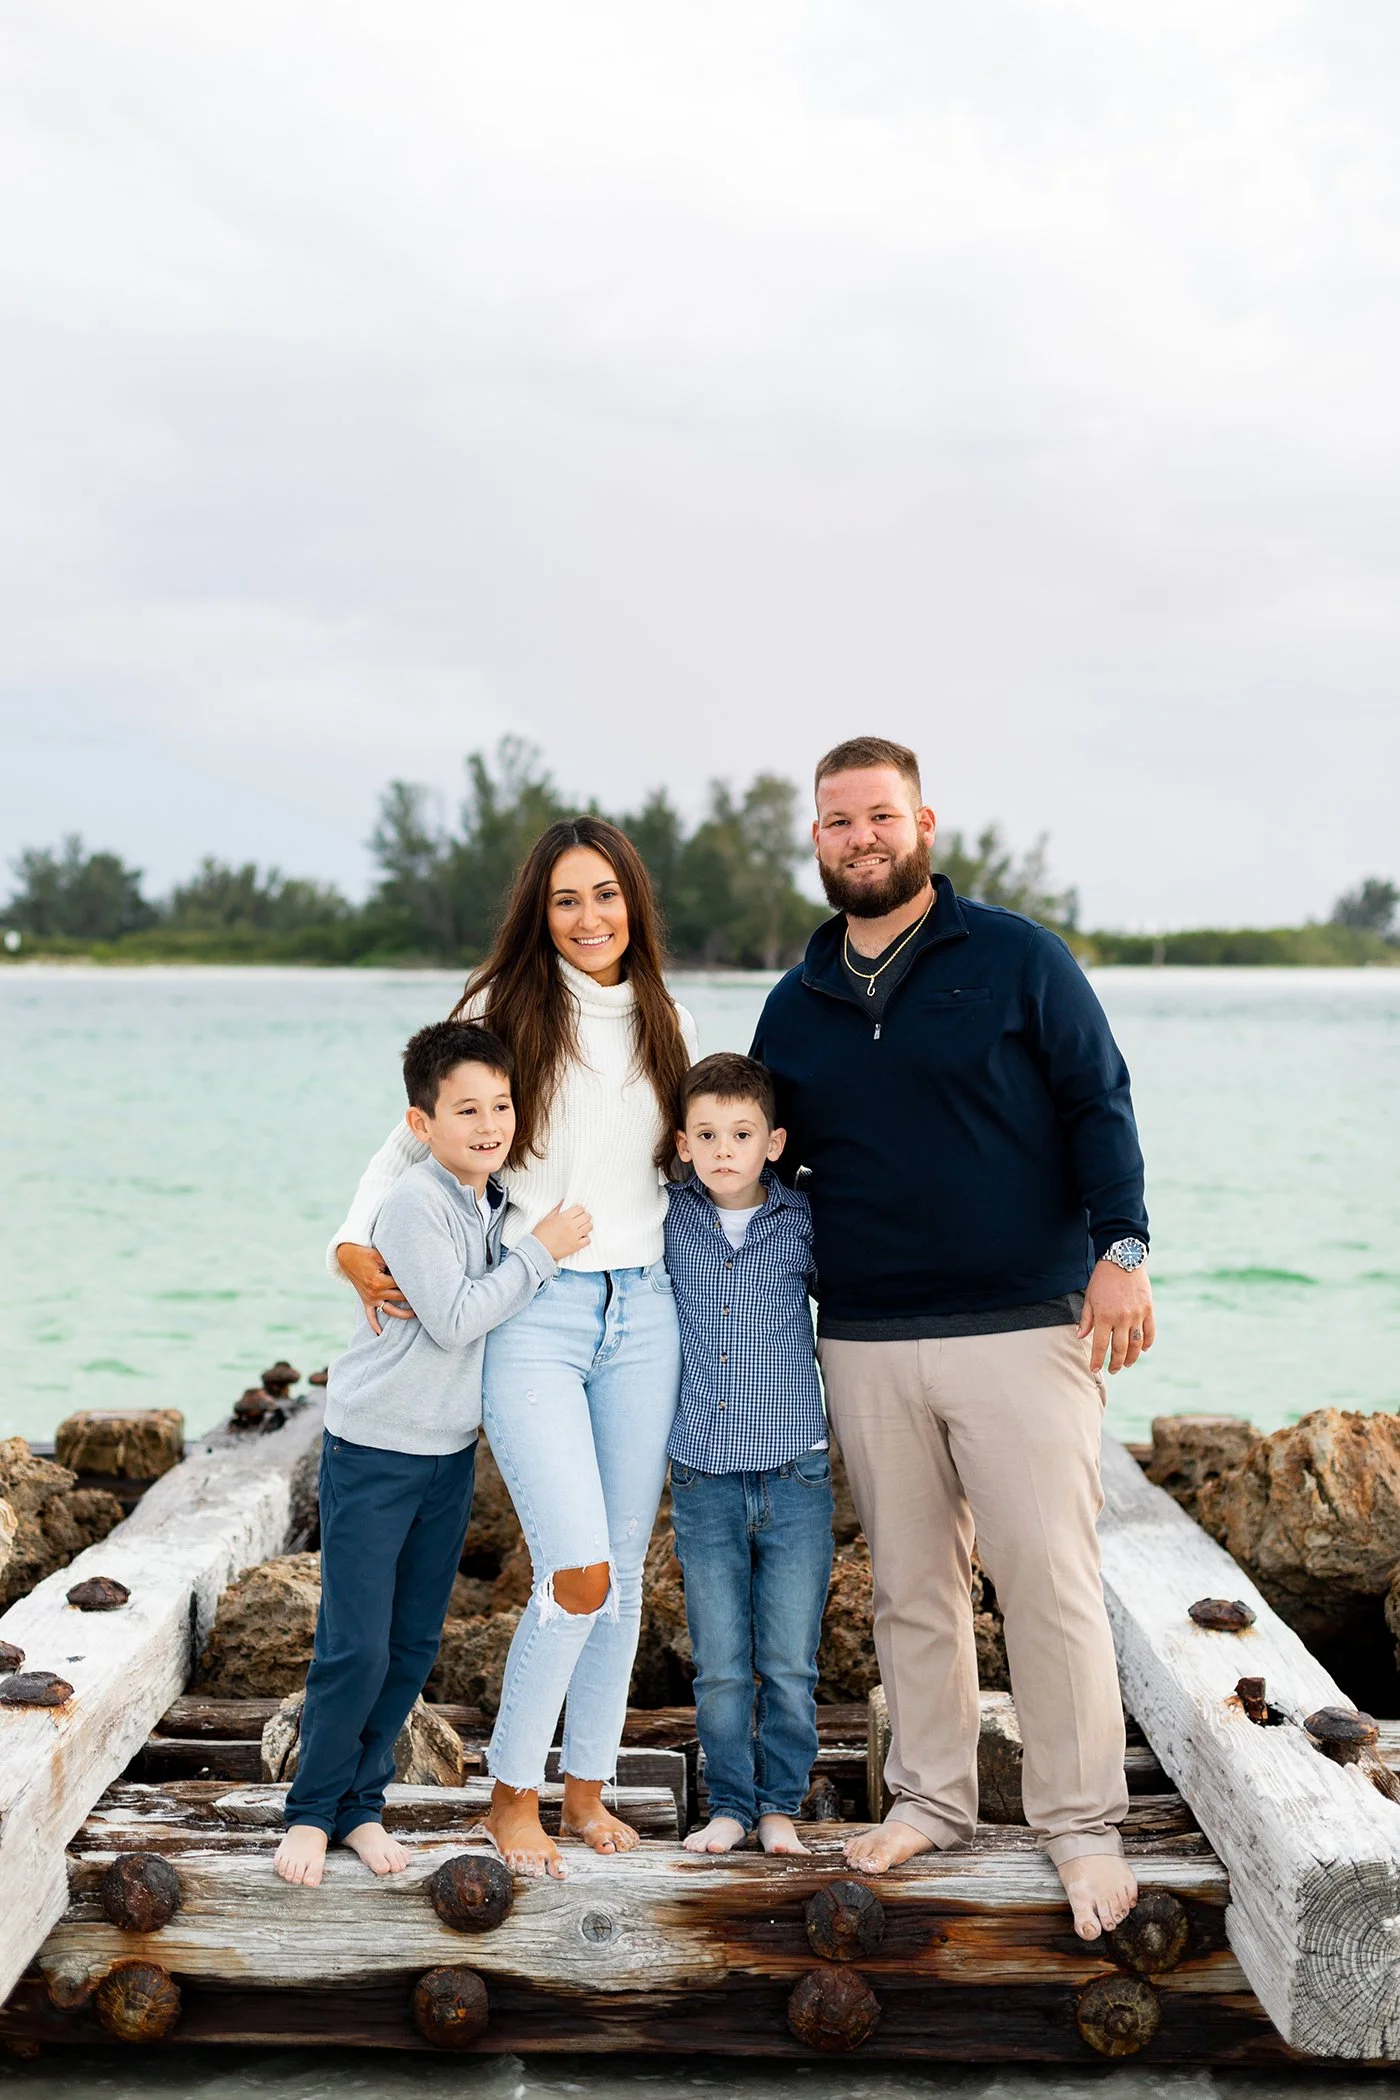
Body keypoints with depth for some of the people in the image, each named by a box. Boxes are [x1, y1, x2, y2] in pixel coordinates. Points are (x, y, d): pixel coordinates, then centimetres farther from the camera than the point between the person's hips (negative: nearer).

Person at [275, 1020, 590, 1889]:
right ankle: (313, 1808, 14)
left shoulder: (497, 1199, 5)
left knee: (415, 1644, 11)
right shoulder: (415, 1203, -19)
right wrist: (541, 1251, -19)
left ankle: (361, 1803, 25)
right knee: (355, 1649, -5)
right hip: (373, 1450, -7)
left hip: (451, 1452, 7)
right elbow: (453, 1320, -23)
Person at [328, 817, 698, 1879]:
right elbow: (419, 1136, 4)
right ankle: (512, 1793, 8)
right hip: (533, 1314, -4)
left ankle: (588, 1785, 25)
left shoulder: (670, 1025, 10)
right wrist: (356, 1241, -8)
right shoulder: (502, 1011, -1)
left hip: (645, 1313, 4)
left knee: (625, 1565, 9)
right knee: (579, 1573, -12)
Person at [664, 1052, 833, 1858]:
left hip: (796, 1478, -1)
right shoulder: (668, 1219, 1)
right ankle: (730, 1804, 22)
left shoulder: (804, 1223, -1)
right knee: (720, 1666, 7)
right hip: (705, 1481, 1)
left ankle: (781, 1805, 22)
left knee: (791, 1664, 6)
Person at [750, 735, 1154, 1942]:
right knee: (911, 1588, 11)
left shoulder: (1017, 958, 1)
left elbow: (1100, 1106, -2)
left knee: (1051, 1582, -3)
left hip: (1023, 1329, -4)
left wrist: (1120, 1248, -13)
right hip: (865, 1344, 4)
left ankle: (1083, 1823, 10)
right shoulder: (796, 1005, 13)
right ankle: (931, 1798, 25)